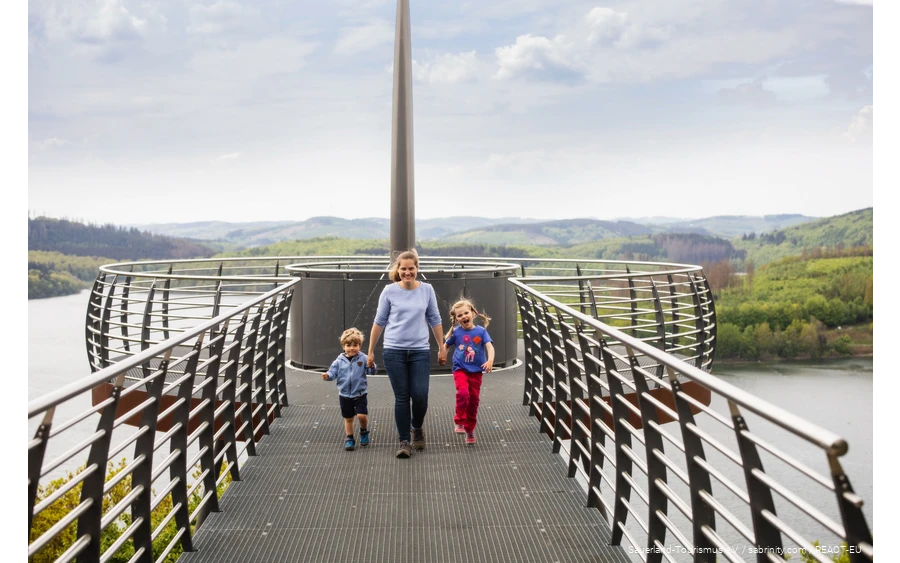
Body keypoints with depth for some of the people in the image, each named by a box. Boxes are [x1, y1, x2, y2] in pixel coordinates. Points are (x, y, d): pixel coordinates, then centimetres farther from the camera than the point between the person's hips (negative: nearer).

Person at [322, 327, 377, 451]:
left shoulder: (363, 359, -6)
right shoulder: (339, 361, -2)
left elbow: (372, 371, -11)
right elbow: (333, 372, 0)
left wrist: (371, 366, -33)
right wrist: (327, 376, -21)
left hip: (360, 394, -2)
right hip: (345, 395, 2)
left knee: (362, 415, -12)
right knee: (348, 418, 11)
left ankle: (364, 432, 17)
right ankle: (349, 438, 26)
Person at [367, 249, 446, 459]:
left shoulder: (427, 290, 3)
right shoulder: (389, 291, -2)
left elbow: (434, 321, 11)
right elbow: (379, 322, 5)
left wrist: (442, 348, 11)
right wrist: (370, 351, 6)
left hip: (420, 351, 1)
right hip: (394, 351, -1)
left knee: (420, 396, -5)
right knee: (401, 397, 1)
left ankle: (417, 428, 25)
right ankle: (404, 441, 10)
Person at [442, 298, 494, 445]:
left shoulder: (481, 331, -4)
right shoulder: (456, 332, -2)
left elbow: (489, 346, -14)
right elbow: (446, 346, 12)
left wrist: (490, 360, -31)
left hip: (476, 371, 1)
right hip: (460, 369, -1)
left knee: (474, 400, 8)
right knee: (463, 393, -25)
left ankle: (470, 430, 24)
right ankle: (459, 421, -6)